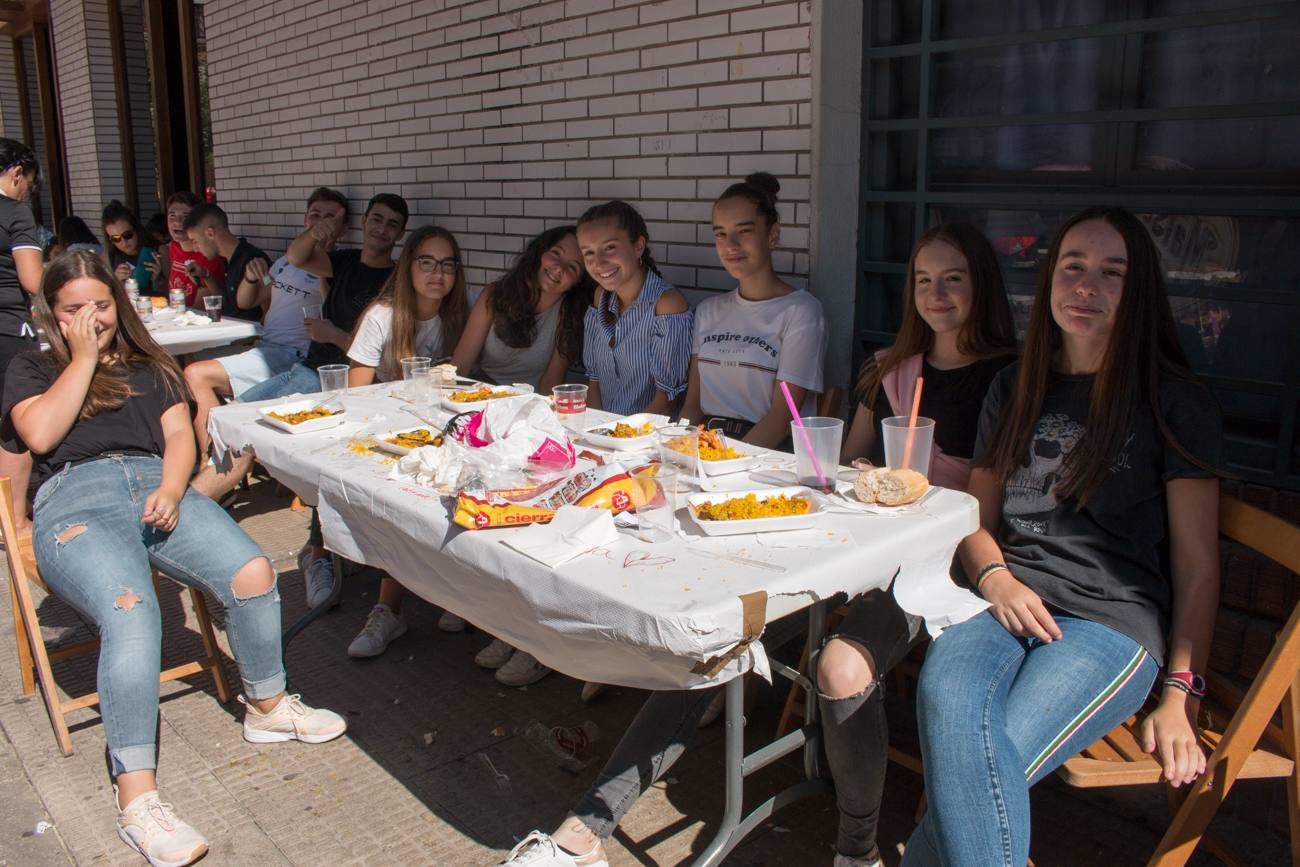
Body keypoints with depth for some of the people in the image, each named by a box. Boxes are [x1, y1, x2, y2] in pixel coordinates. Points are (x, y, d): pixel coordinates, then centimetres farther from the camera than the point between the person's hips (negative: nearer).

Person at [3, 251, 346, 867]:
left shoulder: (150, 366, 28)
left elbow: (179, 435, 14)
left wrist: (171, 489, -7)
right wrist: (84, 358, 5)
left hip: (156, 486, 3)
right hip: (75, 499, -3)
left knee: (252, 573, -25)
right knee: (130, 612, -34)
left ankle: (266, 706, 0)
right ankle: (136, 800, -30)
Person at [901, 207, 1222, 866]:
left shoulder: (1175, 402, 6)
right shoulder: (1014, 390, 18)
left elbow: (1197, 563, 4)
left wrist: (1181, 694, -4)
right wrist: (995, 577, -3)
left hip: (1114, 620, -3)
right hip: (1011, 602, 3)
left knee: (980, 761, -31)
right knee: (944, 694, -33)